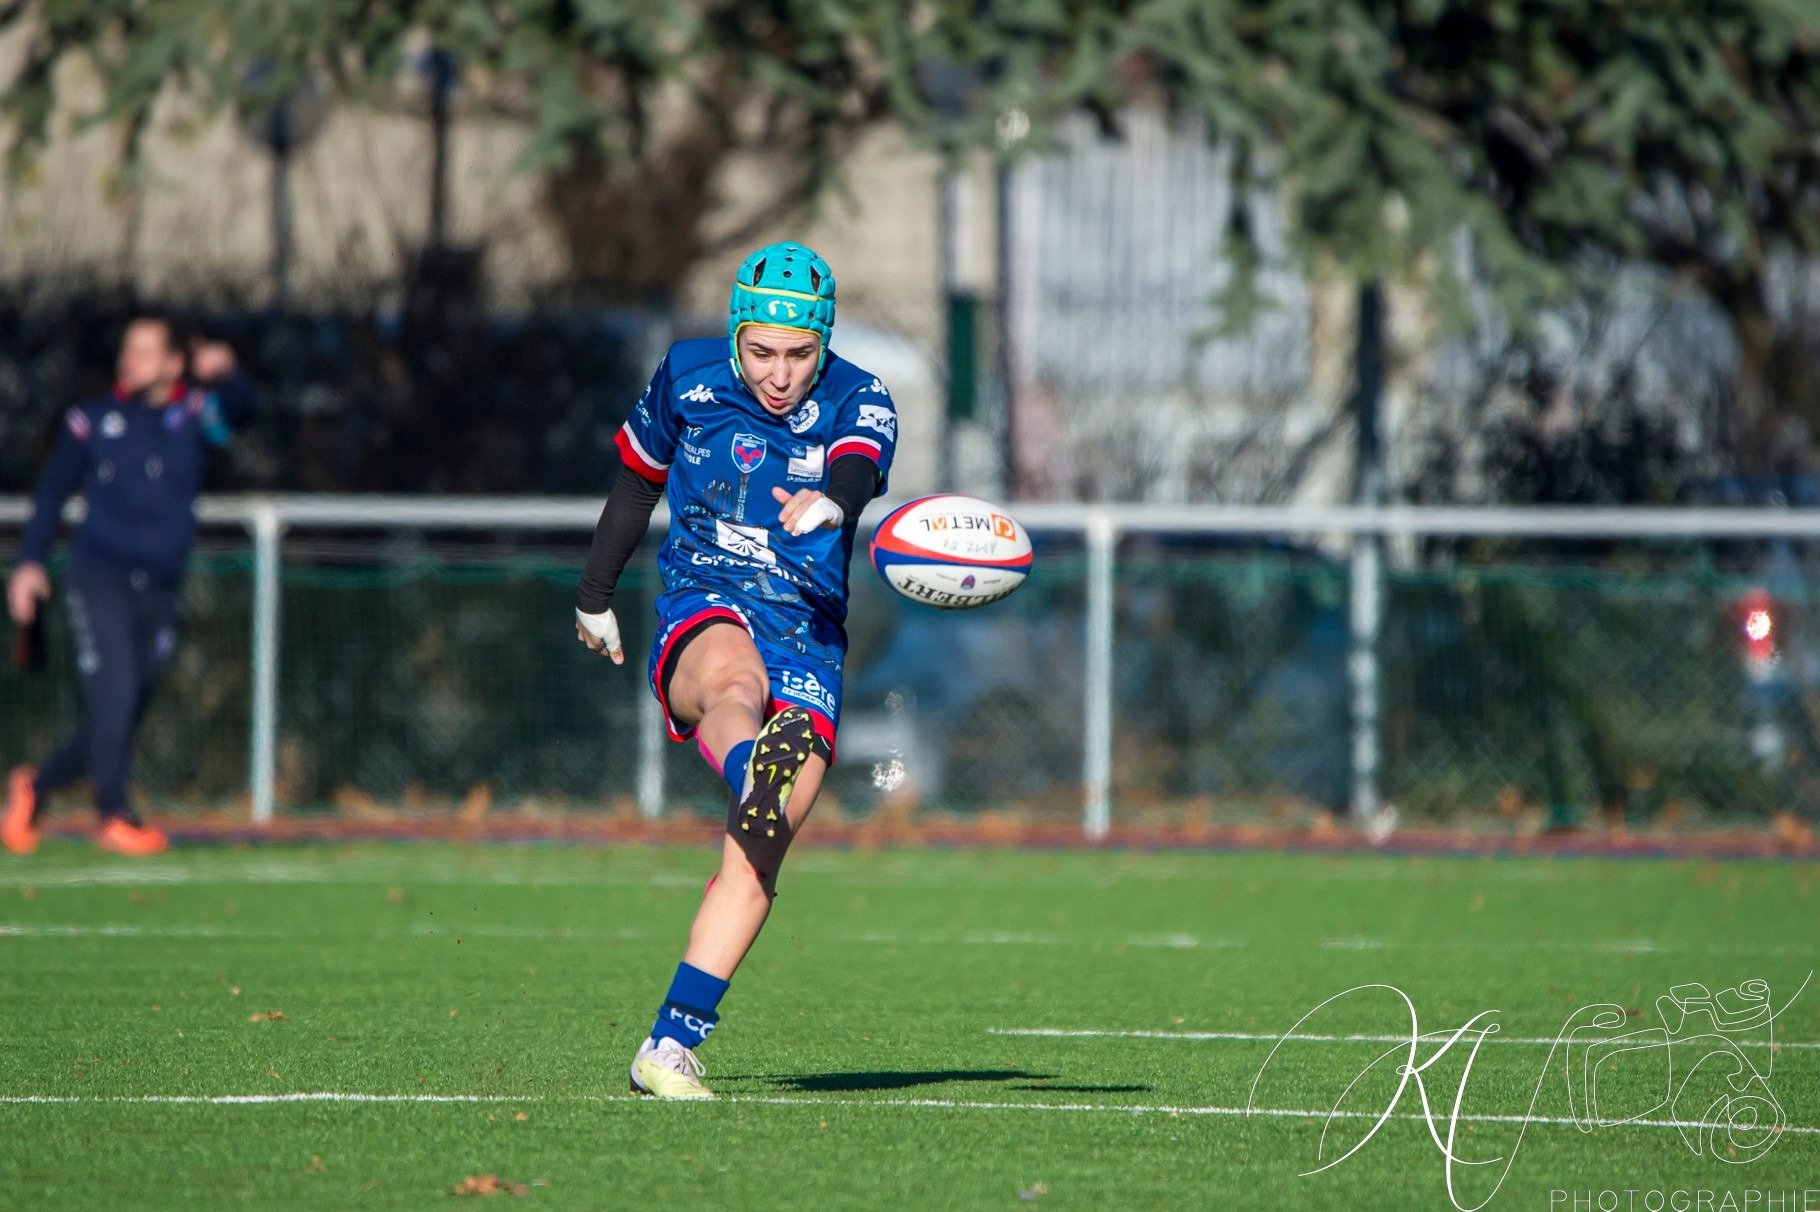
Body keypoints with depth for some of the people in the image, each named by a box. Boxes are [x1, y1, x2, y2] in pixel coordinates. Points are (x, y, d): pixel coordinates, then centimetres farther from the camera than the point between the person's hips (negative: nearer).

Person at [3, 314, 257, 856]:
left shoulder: (194, 414, 5)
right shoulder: (93, 420, 5)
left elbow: (239, 407, -16)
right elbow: (52, 491, 12)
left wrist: (224, 374, -37)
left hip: (159, 589, 3)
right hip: (99, 575, -3)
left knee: (125, 715, 8)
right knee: (114, 693, -17)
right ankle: (115, 816, -9)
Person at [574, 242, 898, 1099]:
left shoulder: (858, 405, 0)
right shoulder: (688, 377, 5)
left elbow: (859, 469, -24)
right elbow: (638, 480, 22)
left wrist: (831, 500, -48)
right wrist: (595, 593, 31)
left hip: (808, 636, 1)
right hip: (701, 612, -1)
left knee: (753, 867, -12)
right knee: (736, 676, -41)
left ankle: (669, 1047, -9)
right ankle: (755, 787, -75)